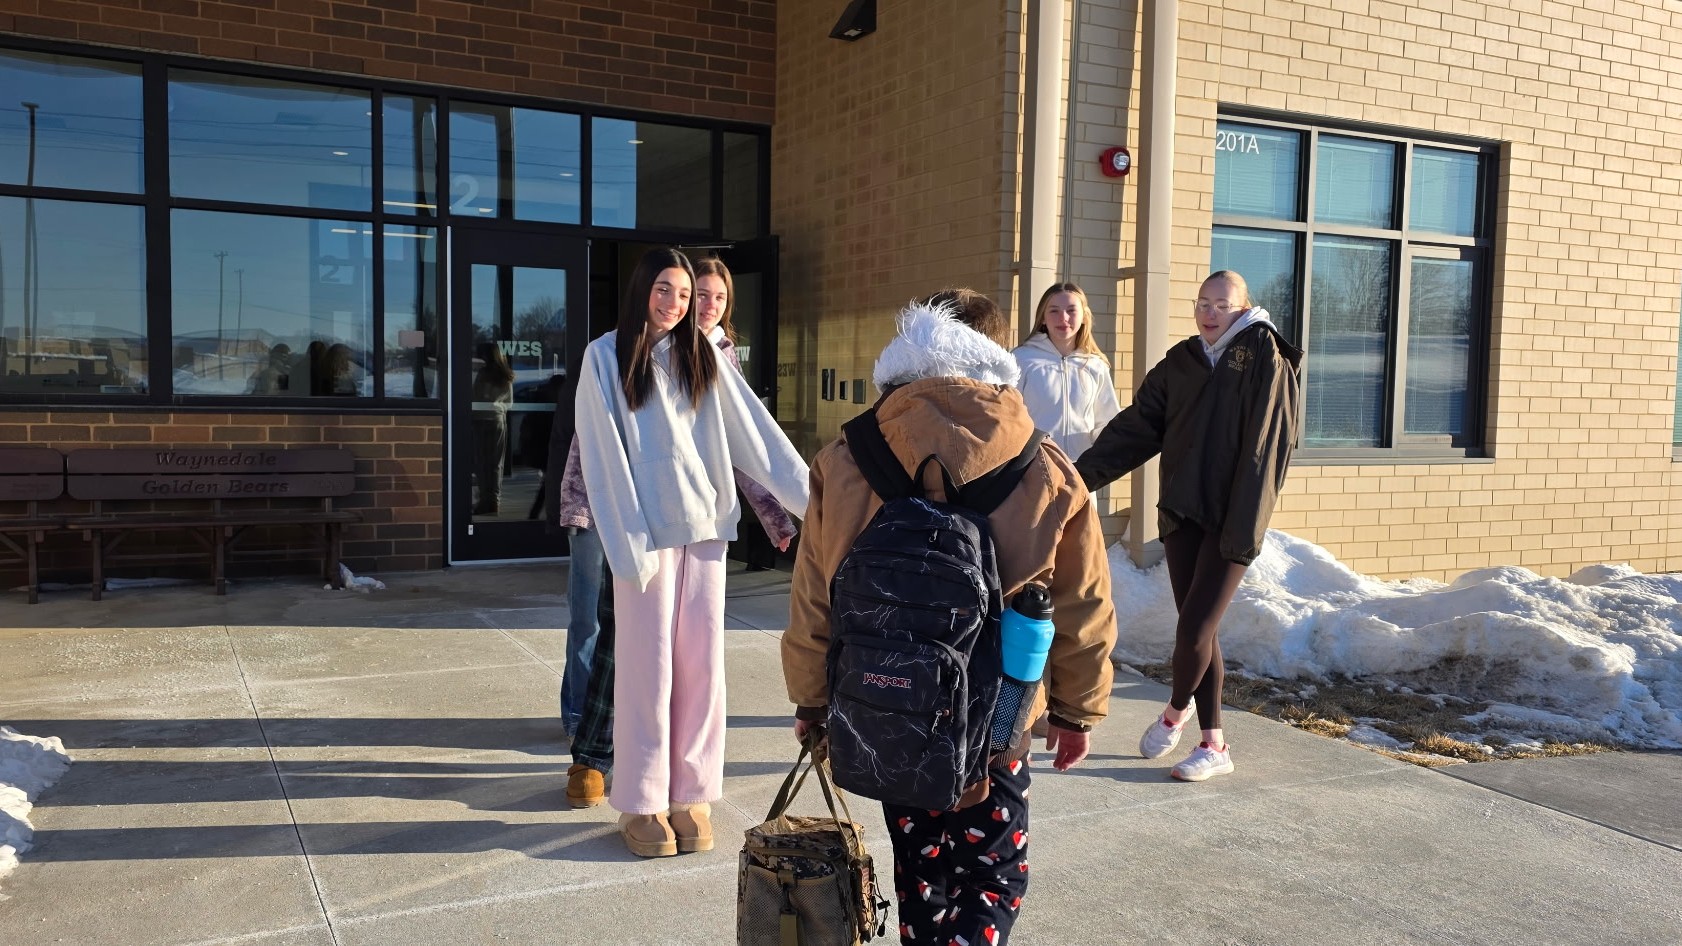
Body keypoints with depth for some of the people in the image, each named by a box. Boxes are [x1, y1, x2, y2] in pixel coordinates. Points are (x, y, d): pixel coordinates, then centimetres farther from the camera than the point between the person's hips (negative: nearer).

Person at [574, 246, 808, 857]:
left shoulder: (703, 357, 11)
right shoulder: (606, 357, 1)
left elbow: (754, 431, 8)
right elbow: (603, 456, -5)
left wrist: (808, 495, 3)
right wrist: (628, 544, -11)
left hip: (705, 528, 3)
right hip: (647, 531, -3)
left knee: (701, 663, 4)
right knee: (648, 665, 0)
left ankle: (691, 794, 14)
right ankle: (641, 802, 11)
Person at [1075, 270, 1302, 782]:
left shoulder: (1265, 361, -5)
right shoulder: (1180, 362, 10)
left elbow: (1265, 450, -11)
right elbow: (1135, 427, 8)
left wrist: (1245, 527, -17)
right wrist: (1081, 473, -1)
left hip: (1230, 520, -5)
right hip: (1182, 514, 5)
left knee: (1195, 628, -7)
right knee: (1199, 628, 8)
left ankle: (1176, 711, 23)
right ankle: (1214, 745, 20)